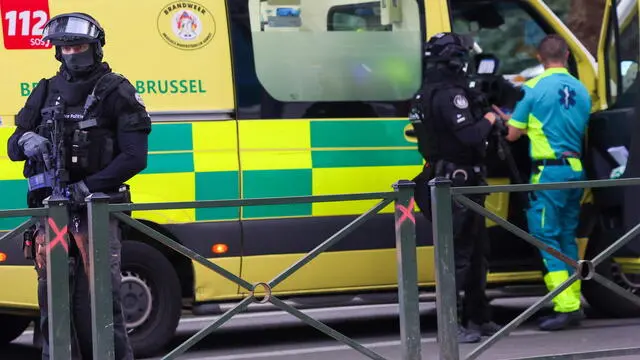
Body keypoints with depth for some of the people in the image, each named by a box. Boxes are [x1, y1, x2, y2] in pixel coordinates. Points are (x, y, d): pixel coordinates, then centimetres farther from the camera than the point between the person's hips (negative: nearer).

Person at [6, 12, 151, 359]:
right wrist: (26, 140, -9)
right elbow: (12, 148, 16)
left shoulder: (115, 93, 0)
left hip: (95, 212, -5)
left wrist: (87, 187, -16)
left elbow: (135, 157, -7)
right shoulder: (46, 92, 15)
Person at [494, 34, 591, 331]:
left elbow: (513, 134, -3)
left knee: (545, 237, -3)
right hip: (576, 169, 6)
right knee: (567, 237, 15)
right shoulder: (581, 90, 9)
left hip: (549, 170, -6)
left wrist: (509, 120, 19)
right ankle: (573, 303, 15)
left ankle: (566, 307, -11)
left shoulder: (533, 89, -7)